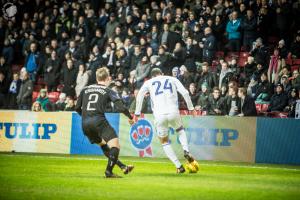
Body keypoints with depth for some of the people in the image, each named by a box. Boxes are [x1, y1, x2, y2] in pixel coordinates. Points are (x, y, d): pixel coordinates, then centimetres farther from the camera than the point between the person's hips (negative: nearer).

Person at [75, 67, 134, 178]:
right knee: (115, 145, -5)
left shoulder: (85, 89, 18)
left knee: (104, 146, 22)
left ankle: (123, 167, 21)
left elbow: (77, 108, 18)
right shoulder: (108, 91, 7)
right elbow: (120, 107, -3)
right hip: (98, 121, -6)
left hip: (85, 124, 6)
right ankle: (108, 171, -19)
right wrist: (130, 117, 13)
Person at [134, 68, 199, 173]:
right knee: (180, 130, 32)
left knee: (164, 142, 18)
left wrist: (137, 113, 3)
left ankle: (179, 166, 6)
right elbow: (185, 92, 7)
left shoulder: (149, 82, 17)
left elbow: (139, 95, 2)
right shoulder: (172, 79, 19)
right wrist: (191, 108, 14)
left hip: (159, 115, -1)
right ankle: (186, 151, 5)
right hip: (173, 112, 1)